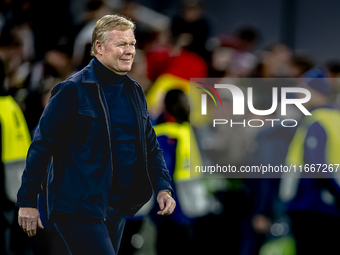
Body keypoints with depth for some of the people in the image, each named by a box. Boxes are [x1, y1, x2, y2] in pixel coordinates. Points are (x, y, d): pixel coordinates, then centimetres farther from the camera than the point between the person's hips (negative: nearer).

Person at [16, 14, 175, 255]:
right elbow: (42, 145, -8)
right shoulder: (73, 90, -10)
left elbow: (151, 147, 19)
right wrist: (28, 200, -10)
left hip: (117, 208, 8)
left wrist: (163, 188, 3)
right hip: (79, 207, -8)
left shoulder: (134, 91, 12)